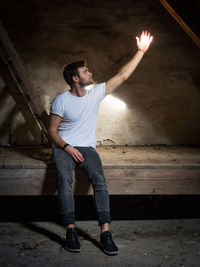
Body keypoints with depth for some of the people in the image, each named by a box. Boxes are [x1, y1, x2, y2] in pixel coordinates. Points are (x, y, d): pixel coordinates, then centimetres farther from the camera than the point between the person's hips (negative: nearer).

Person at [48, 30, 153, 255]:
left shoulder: (96, 93, 7)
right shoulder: (61, 100, -2)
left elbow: (122, 76, 9)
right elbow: (52, 131, 0)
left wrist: (141, 51, 8)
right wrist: (67, 147, -17)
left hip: (87, 148, 2)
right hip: (64, 148, -2)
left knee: (99, 180, -27)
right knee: (64, 180, -32)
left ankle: (105, 232, -27)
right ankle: (70, 230, -26)